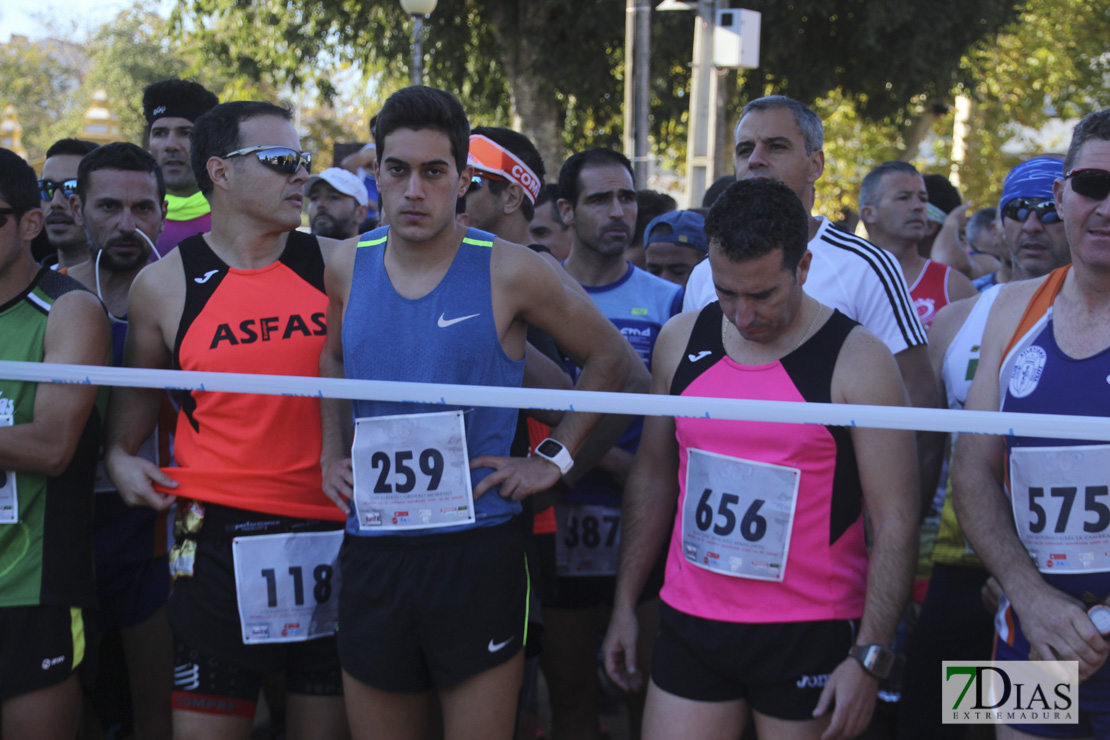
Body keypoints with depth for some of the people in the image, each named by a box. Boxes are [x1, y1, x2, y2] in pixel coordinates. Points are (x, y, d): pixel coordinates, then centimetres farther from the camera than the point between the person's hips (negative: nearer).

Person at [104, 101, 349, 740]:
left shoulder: (338, 266, 3)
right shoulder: (164, 285, 2)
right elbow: (140, 386, 20)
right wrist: (120, 453, 5)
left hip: (334, 537, 1)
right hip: (221, 537, -1)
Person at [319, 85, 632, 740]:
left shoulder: (508, 273, -6)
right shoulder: (348, 267, 5)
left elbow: (609, 358, 5)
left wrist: (554, 459, 0)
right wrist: (331, 452, 13)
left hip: (477, 555, -3)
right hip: (372, 555, 4)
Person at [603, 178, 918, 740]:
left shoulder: (857, 361, -10)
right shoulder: (681, 340, 4)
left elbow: (895, 520, -10)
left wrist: (868, 658, -15)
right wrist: (625, 603, 12)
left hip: (810, 634, -4)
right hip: (691, 624, 4)